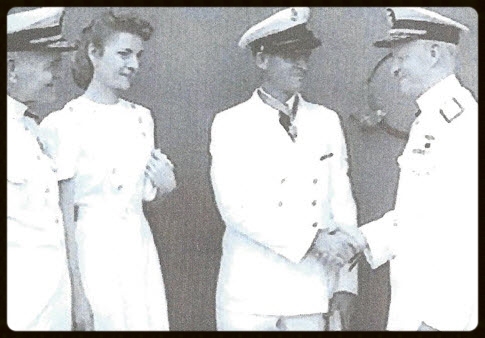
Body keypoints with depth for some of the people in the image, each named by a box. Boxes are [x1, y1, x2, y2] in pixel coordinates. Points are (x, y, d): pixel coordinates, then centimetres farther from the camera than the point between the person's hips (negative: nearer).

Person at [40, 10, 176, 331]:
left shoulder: (142, 117, 8)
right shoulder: (64, 123, -11)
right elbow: (64, 214, -11)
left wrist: (165, 184, -4)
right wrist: (77, 293, -12)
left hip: (140, 247, 6)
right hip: (91, 248, -6)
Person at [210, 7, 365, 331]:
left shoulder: (327, 122, 7)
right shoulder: (230, 125, -2)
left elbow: (343, 204, 7)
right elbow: (234, 207, -13)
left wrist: (346, 283, 2)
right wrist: (312, 241, -19)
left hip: (311, 295, 2)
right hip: (250, 295, -2)